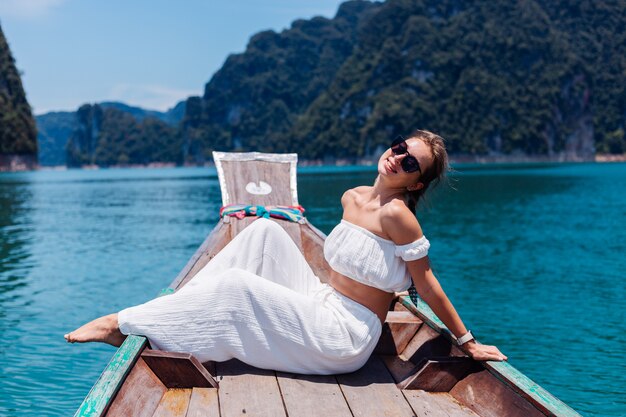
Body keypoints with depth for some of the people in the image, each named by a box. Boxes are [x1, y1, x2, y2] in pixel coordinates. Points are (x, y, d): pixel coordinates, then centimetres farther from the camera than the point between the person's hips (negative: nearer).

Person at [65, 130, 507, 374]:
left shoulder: (396, 213, -18)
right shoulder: (352, 198, 6)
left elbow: (427, 284, -12)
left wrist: (468, 341, -9)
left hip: (345, 337, -8)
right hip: (322, 303, 8)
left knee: (237, 286, -18)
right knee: (266, 231, -1)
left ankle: (123, 324, -6)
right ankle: (185, 303, -1)